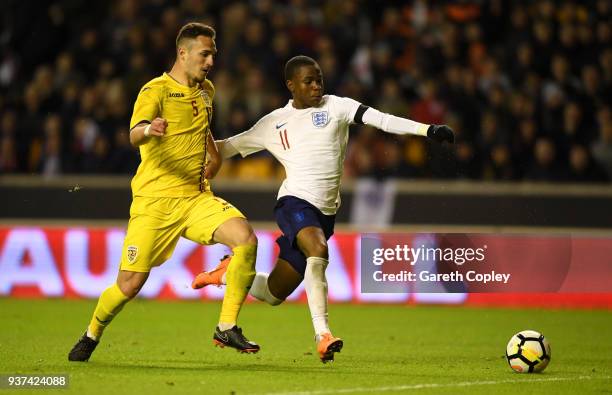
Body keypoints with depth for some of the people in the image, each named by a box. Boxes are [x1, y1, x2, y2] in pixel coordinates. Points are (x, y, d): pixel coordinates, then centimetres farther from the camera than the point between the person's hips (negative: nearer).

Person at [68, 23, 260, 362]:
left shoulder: (206, 91, 14)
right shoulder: (156, 90, -7)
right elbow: (135, 135, -26)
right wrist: (148, 130, -49)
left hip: (197, 198, 5)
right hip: (155, 201, -5)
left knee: (245, 237, -21)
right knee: (129, 285, -7)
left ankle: (227, 328, -13)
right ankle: (92, 335, 24)